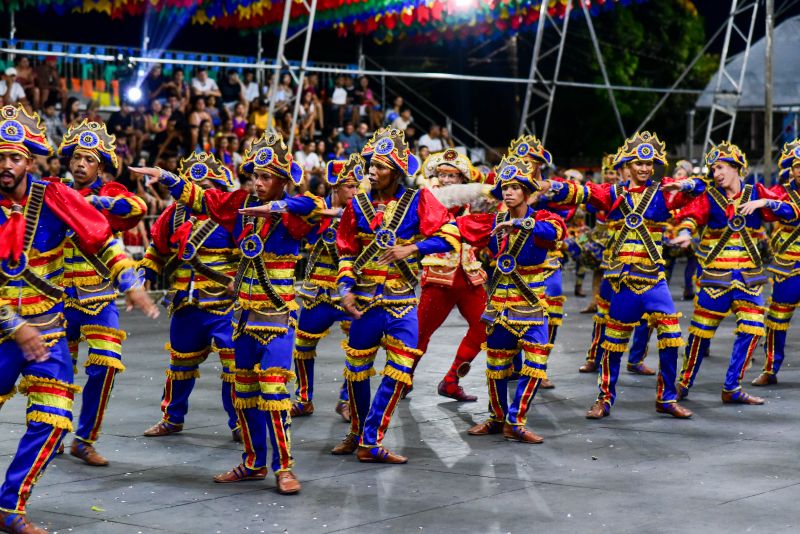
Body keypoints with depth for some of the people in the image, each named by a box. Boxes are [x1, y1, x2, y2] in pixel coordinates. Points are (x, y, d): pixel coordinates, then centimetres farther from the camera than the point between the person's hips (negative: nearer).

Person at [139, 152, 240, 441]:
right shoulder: (175, 214, 5)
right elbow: (158, 247, 20)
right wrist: (145, 273, 12)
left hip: (223, 303, -5)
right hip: (185, 304, 5)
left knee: (235, 362, -8)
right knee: (180, 361, 18)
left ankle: (239, 423, 5)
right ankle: (172, 419, 34)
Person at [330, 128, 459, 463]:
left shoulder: (419, 201, -5)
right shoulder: (358, 204, 2)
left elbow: (449, 235, -11)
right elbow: (346, 252, 8)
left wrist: (412, 249, -21)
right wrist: (345, 288, -5)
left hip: (402, 303, -2)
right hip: (365, 301, 2)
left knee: (398, 373, -5)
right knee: (356, 371, 8)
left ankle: (371, 442, 2)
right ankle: (357, 433, 28)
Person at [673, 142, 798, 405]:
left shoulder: (756, 193, 5)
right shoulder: (709, 196, -1)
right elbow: (691, 215, -19)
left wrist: (764, 202, -17)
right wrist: (685, 232, -41)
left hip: (749, 275, 2)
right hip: (715, 274, -2)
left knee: (752, 329, -4)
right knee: (702, 330, 1)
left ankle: (732, 388, 6)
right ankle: (684, 383, 18)